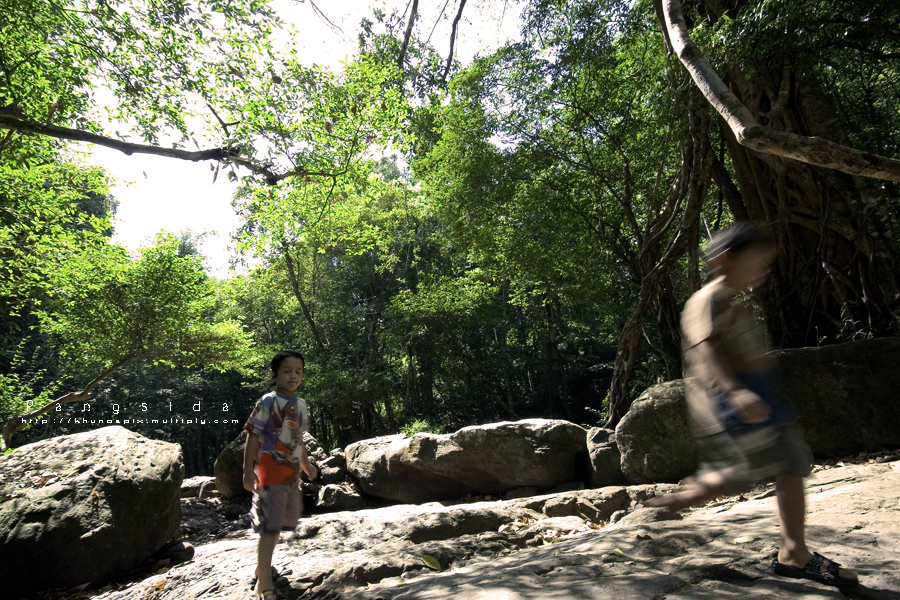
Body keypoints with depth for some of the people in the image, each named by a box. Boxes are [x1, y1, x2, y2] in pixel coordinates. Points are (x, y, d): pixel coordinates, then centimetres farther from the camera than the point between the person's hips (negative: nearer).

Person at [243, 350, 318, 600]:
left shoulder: (300, 404, 6)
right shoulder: (268, 402, -14)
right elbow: (253, 438, -15)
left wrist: (306, 465, 20)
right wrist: (248, 472, -18)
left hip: (291, 472, 8)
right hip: (270, 472, -8)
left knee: (285, 521, 21)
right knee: (271, 526, -4)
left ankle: (263, 564, 42)